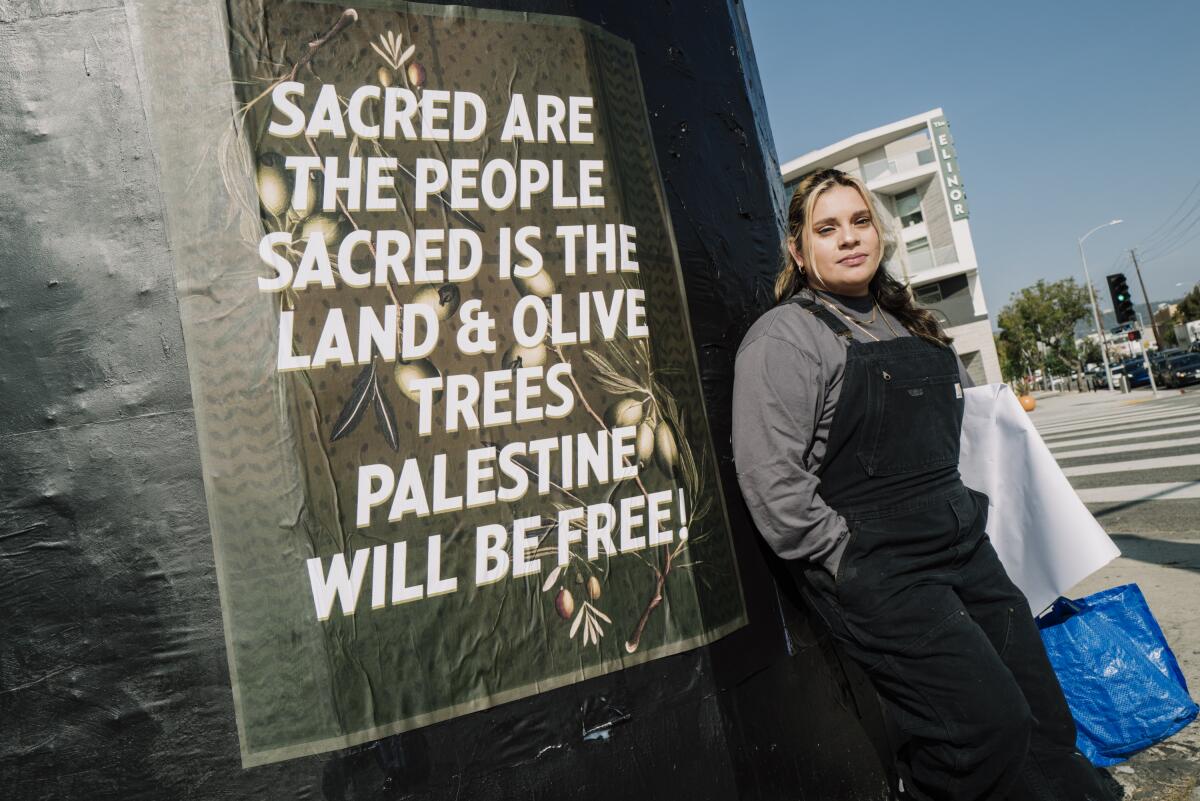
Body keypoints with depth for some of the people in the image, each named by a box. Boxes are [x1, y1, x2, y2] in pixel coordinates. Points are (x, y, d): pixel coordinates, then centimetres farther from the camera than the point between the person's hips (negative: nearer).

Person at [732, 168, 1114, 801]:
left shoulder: (913, 326, 17)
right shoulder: (783, 336, -8)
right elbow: (772, 478, -17)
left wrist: (969, 518, 16)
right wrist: (852, 562, -14)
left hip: (966, 549, 8)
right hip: (870, 571, -7)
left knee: (1049, 722, 8)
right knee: (995, 728, -11)